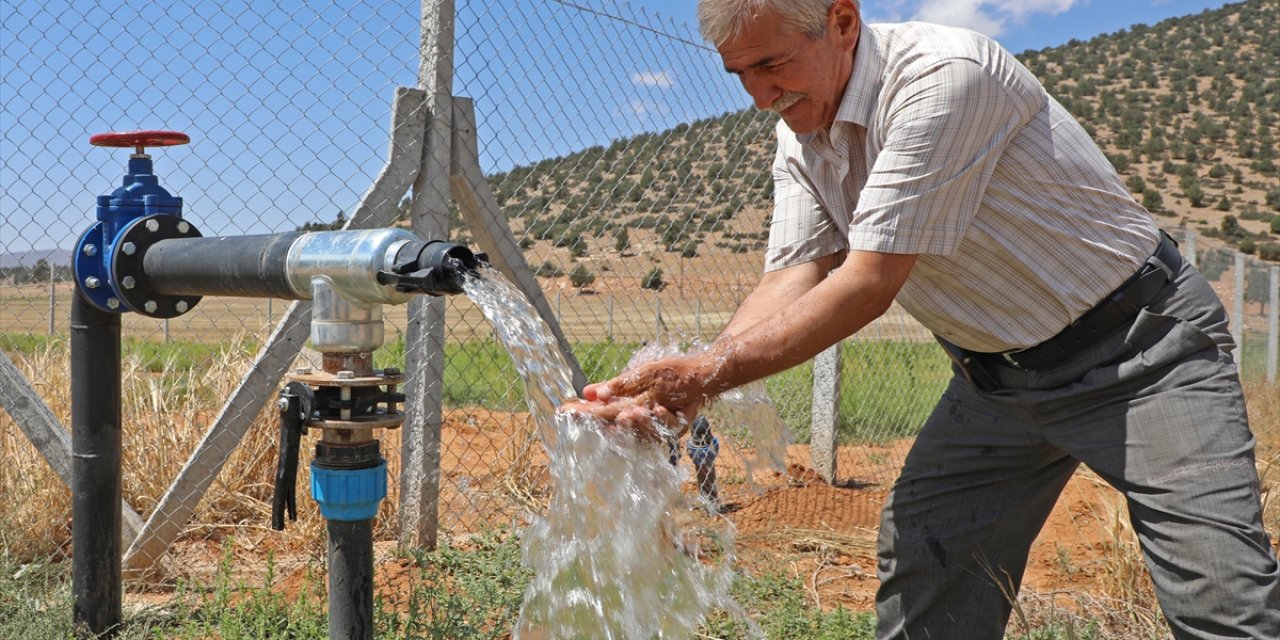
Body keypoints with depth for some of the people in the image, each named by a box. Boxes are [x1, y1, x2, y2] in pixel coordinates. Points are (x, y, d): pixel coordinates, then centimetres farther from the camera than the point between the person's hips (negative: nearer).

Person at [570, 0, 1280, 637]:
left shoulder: (944, 75, -26)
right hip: (996, 374, 7)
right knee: (918, 565, 4)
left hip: (1140, 344, -7)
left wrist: (712, 371, -28)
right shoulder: (800, 135, 0)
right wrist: (684, 379, -24)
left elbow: (870, 284, -28)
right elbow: (794, 276, -8)